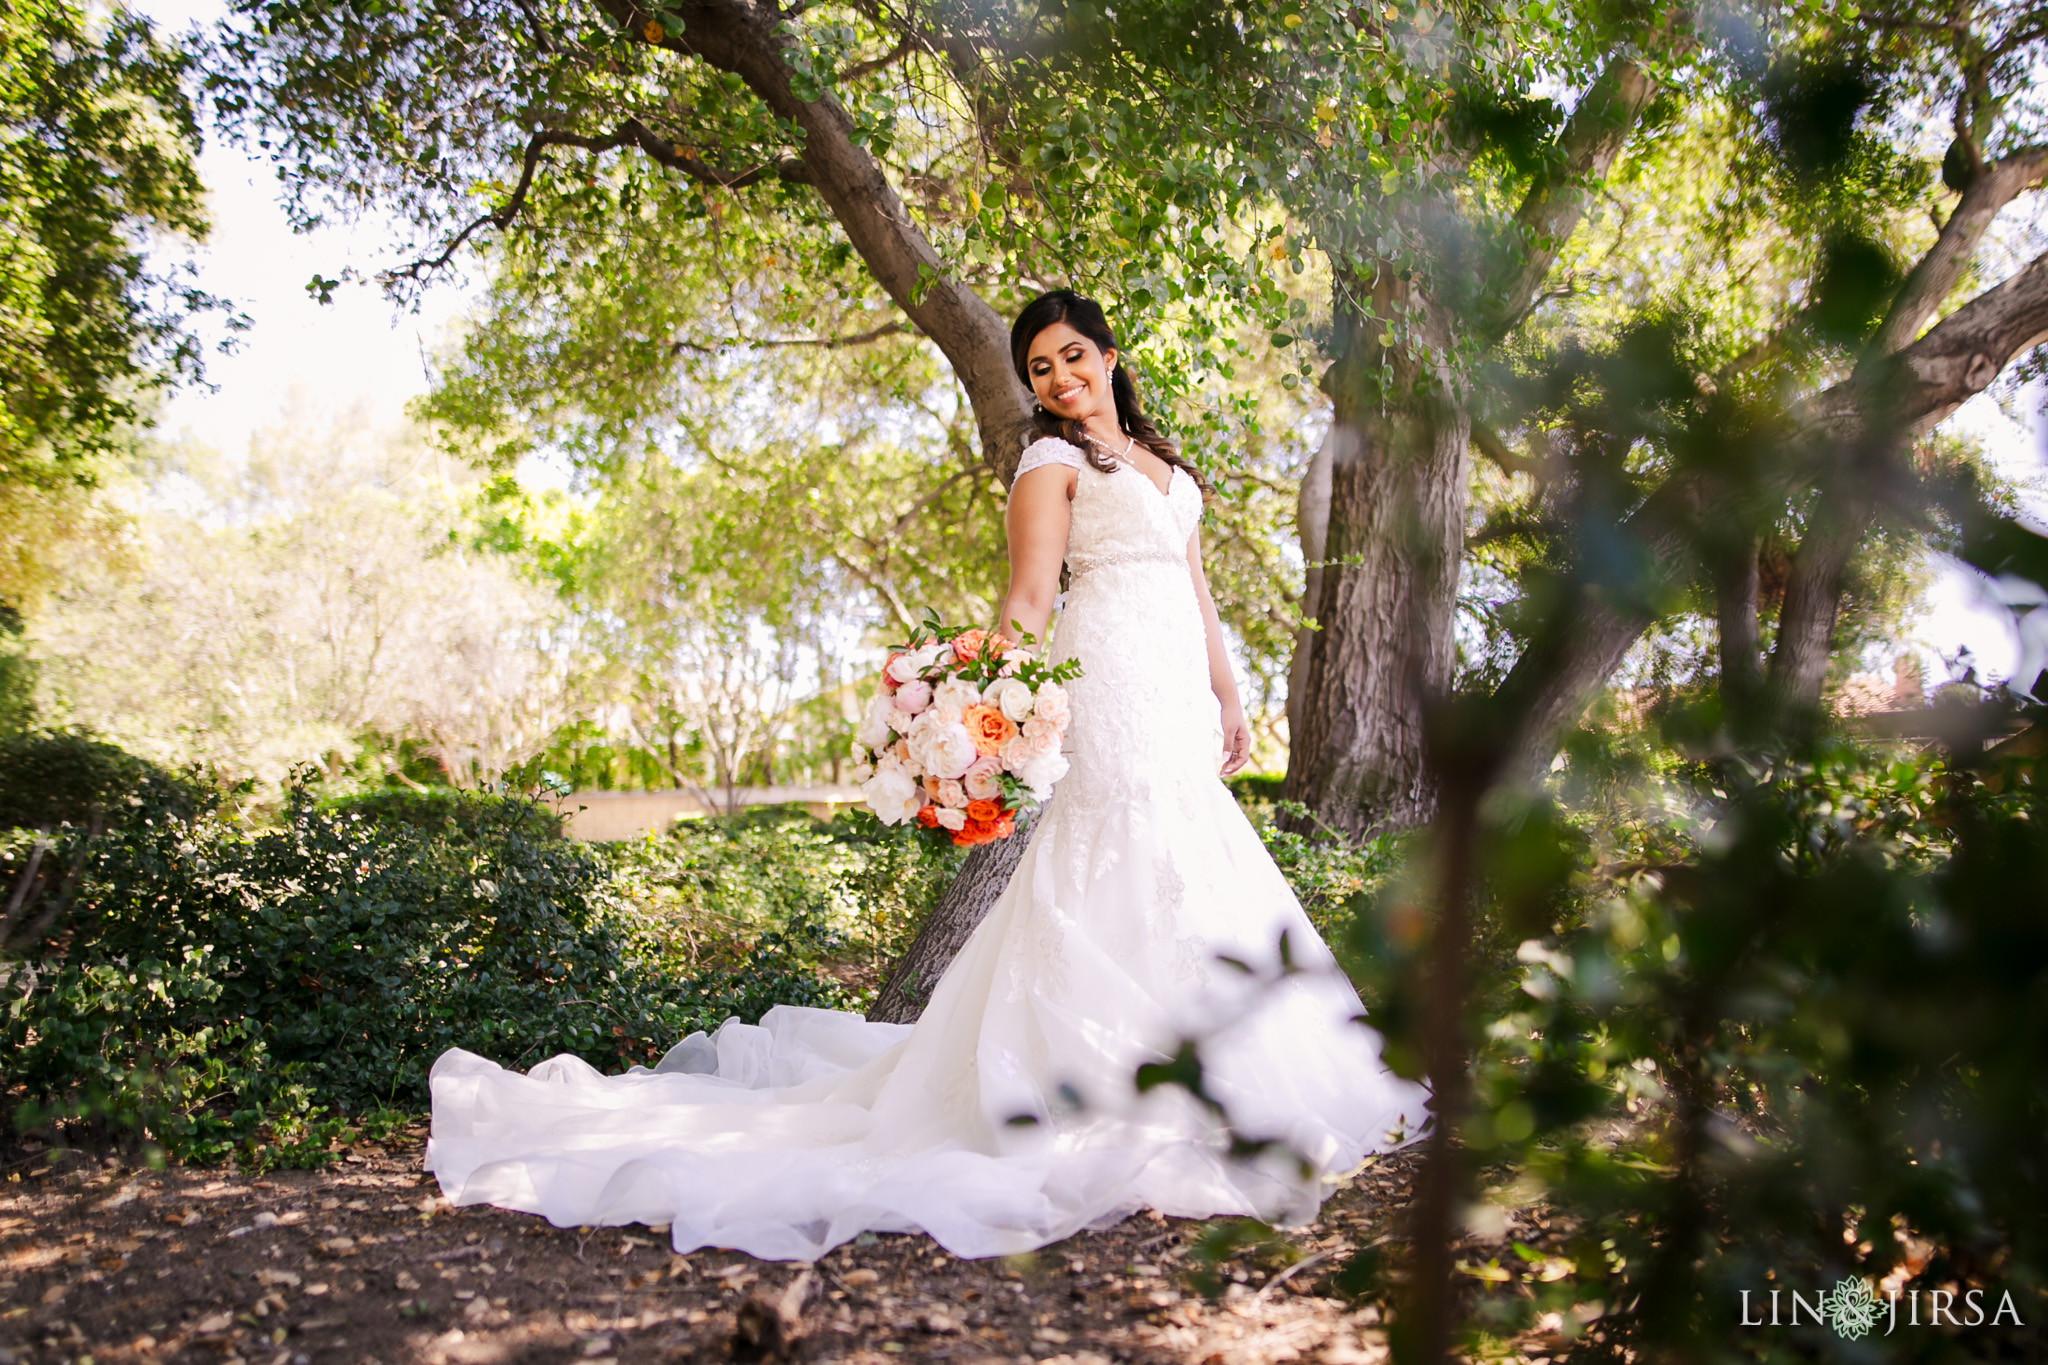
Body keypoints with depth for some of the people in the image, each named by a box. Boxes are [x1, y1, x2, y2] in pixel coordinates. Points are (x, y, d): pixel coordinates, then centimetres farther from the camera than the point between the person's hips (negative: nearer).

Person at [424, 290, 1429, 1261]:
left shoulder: (1159, 457, 23)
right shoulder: (1052, 463, -1)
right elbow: (1027, 604, -12)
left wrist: (1226, 697, 21)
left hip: (1183, 696, 8)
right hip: (1114, 684, -8)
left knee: (1194, 876, 9)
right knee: (1135, 867, -12)